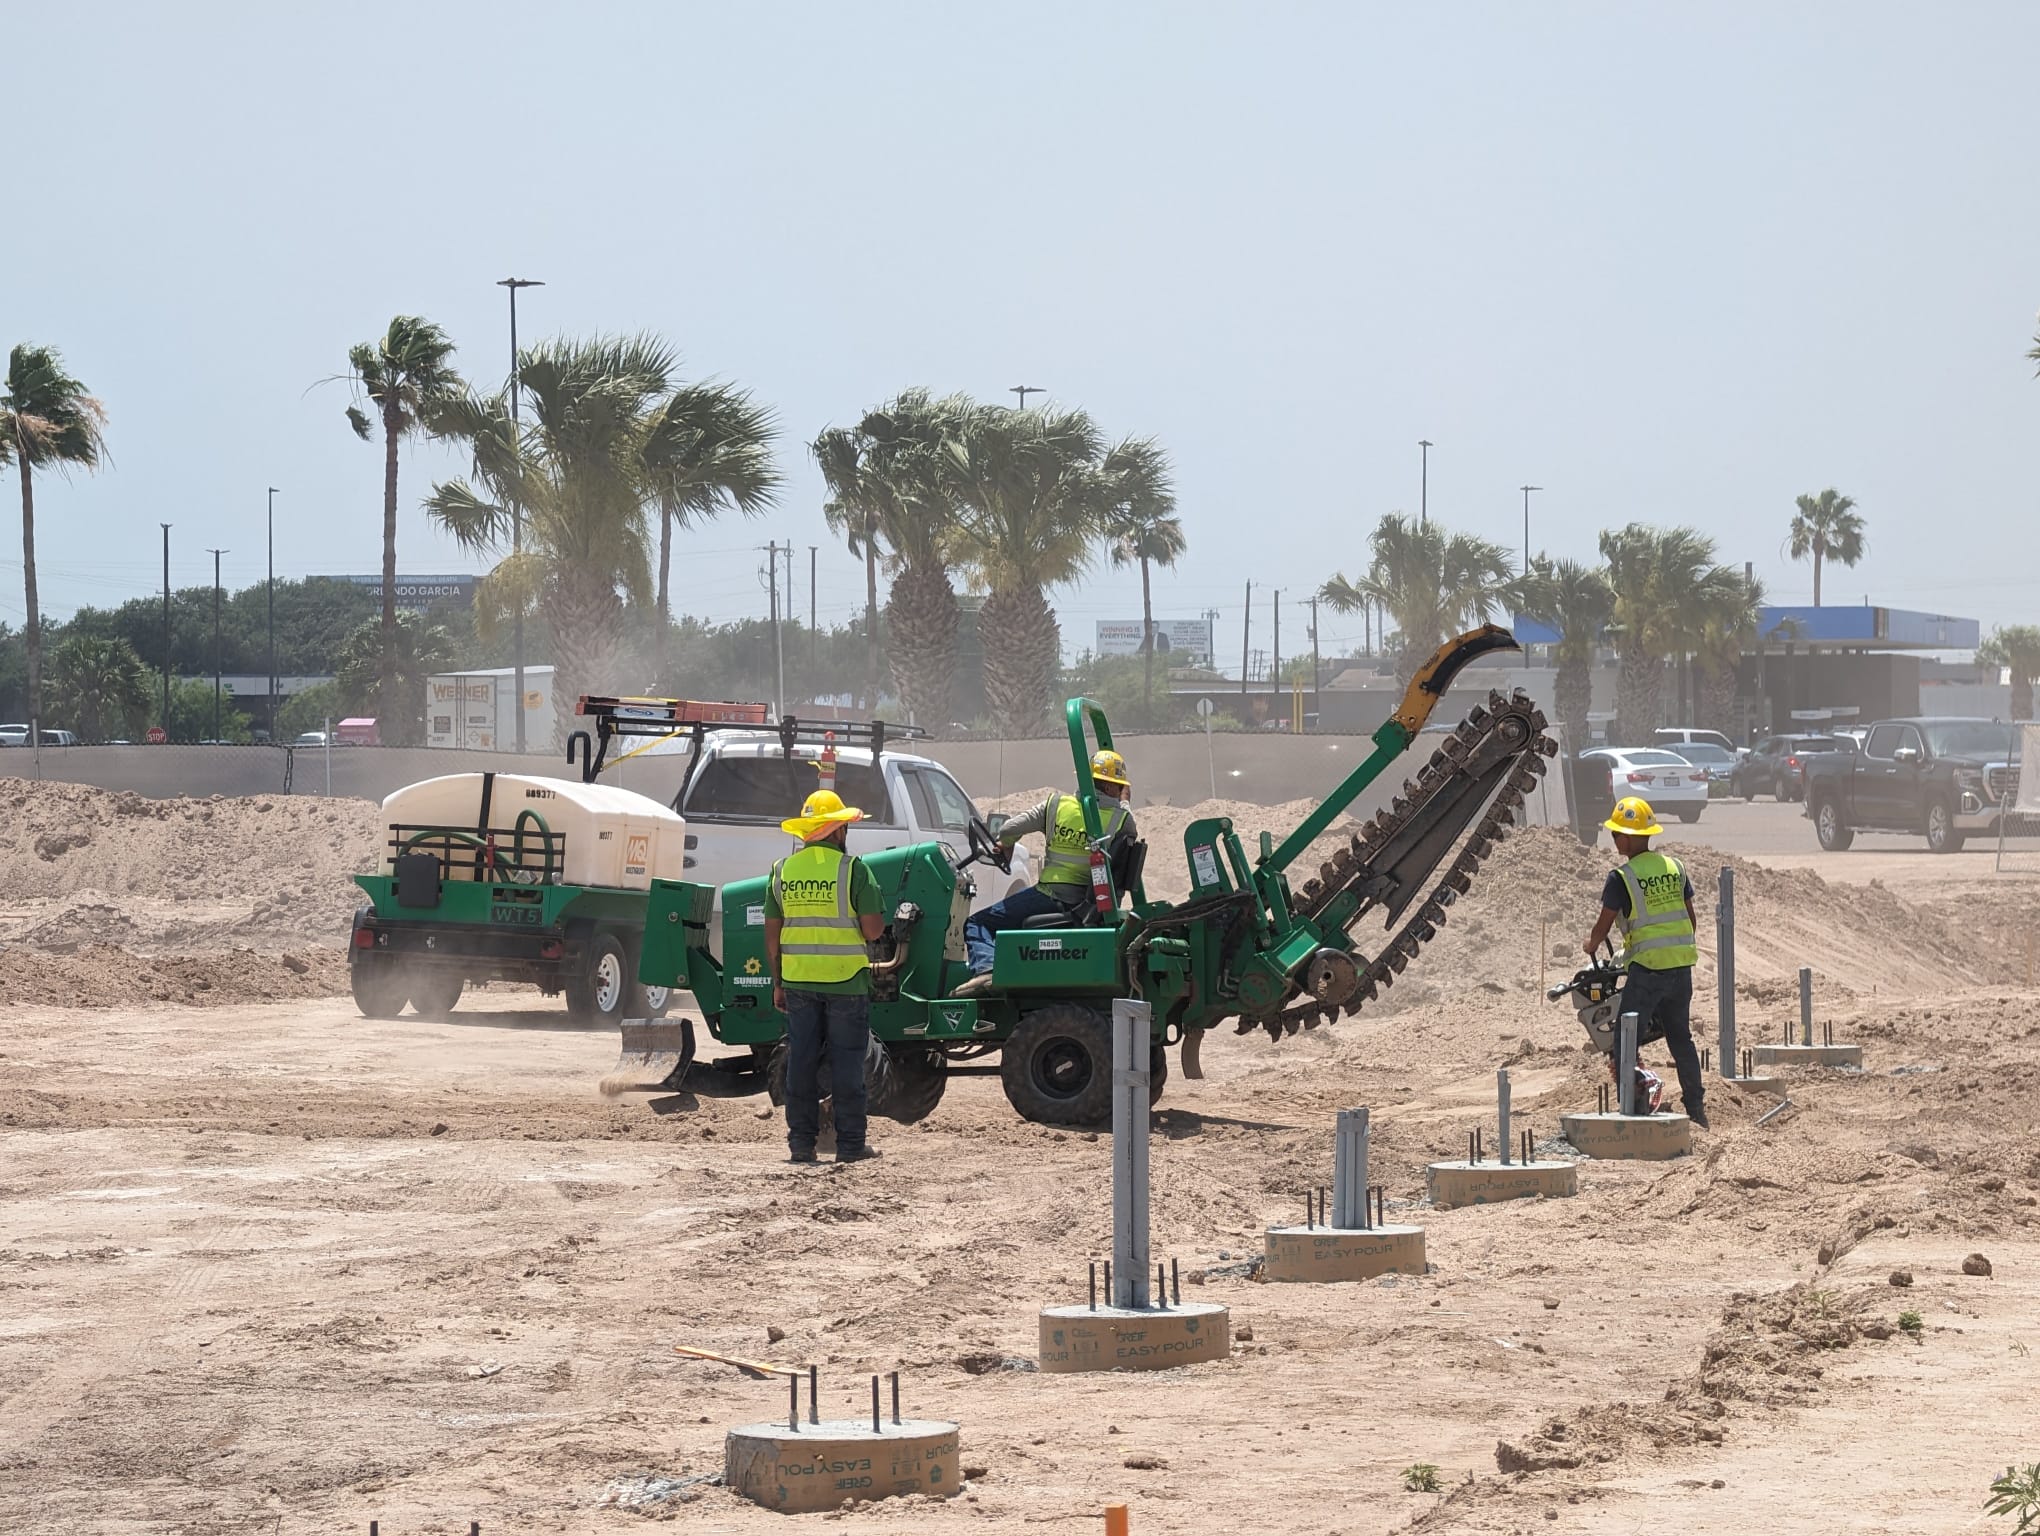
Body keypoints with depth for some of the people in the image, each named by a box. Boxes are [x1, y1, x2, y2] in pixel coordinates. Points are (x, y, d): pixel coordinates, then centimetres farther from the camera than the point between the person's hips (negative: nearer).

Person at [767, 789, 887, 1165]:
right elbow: (873, 929, -13)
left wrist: (778, 983, 14)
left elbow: (772, 933, 7)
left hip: (798, 981, 4)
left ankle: (801, 1142, 9)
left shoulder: (783, 870, 4)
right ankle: (850, 1144, 6)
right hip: (845, 980, -4)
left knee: (801, 1062, 9)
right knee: (846, 1062, 3)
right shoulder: (852, 869, -9)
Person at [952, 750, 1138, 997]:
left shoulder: (1056, 805, -1)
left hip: (1047, 896, -2)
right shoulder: (1123, 819, -2)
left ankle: (985, 969, -22)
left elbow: (1009, 830, -5)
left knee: (978, 925, 5)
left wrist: (1004, 846, 21)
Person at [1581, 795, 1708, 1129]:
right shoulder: (1674, 867, 8)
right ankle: (1696, 1108, 18)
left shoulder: (1621, 877, -10)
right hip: (1682, 965, 6)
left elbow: (1604, 923, -3)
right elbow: (1691, 919, 13)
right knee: (1681, 1038, 17)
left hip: (1647, 967, -6)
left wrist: (1592, 945, 18)